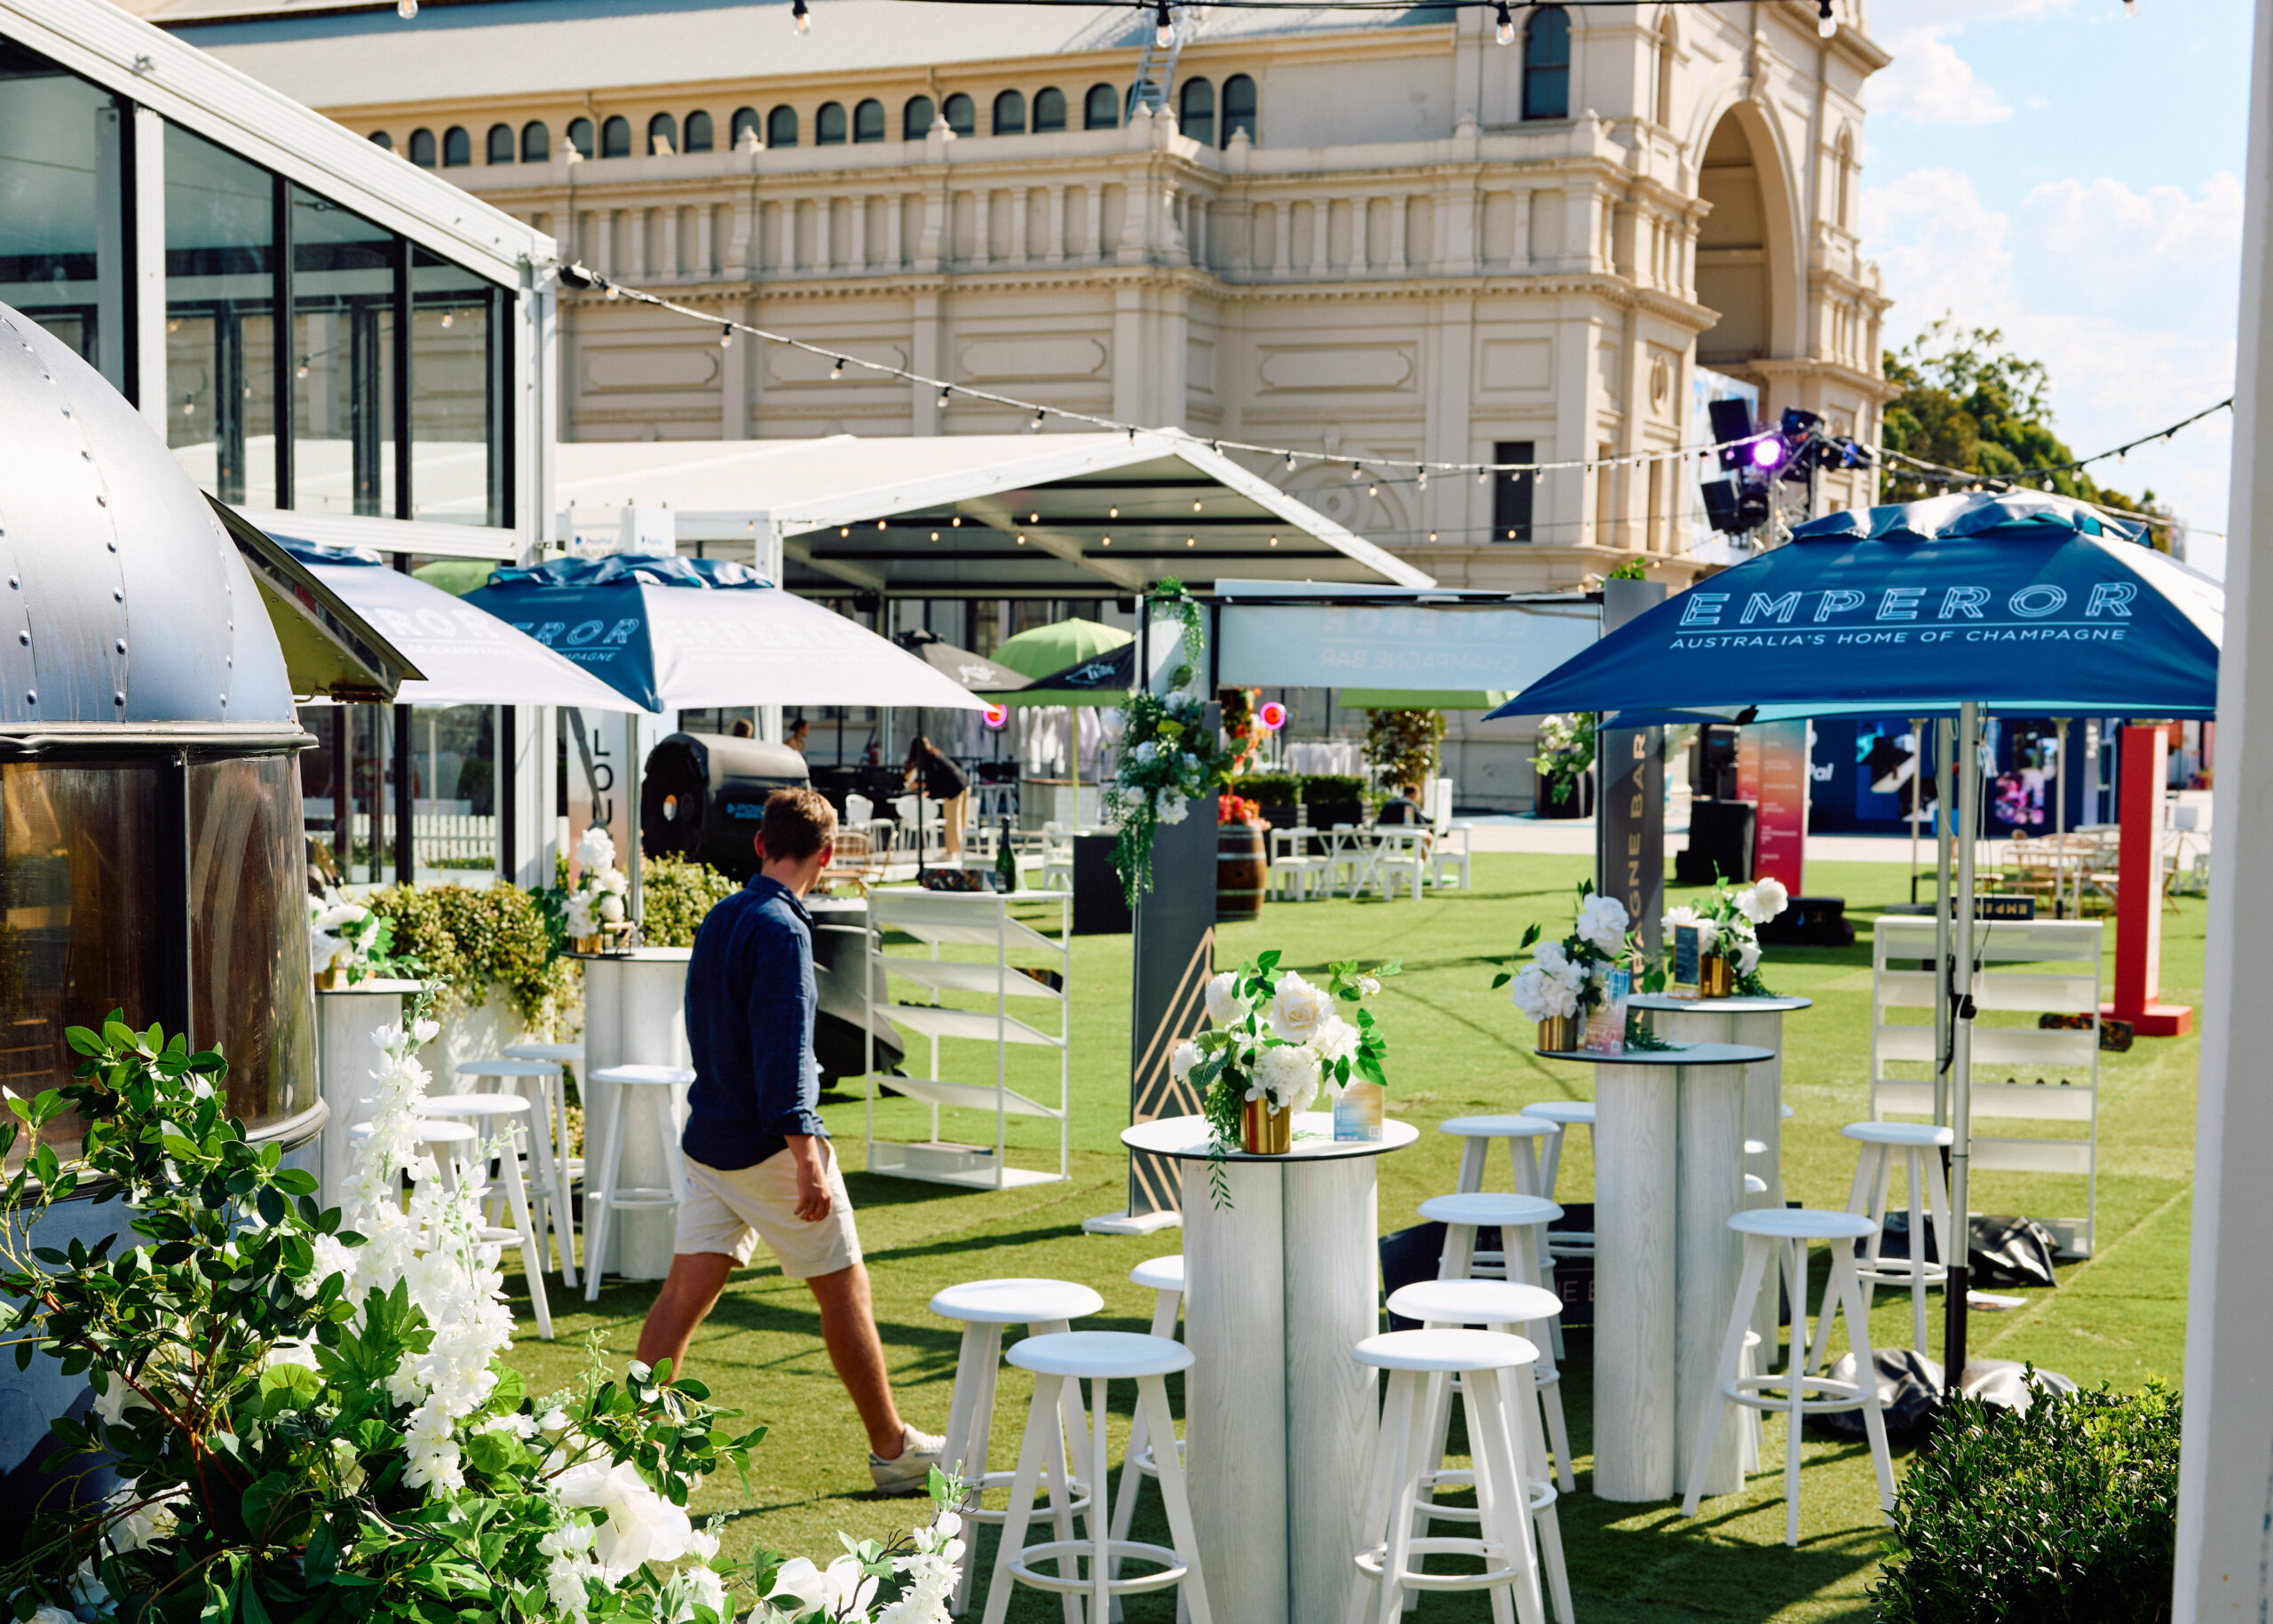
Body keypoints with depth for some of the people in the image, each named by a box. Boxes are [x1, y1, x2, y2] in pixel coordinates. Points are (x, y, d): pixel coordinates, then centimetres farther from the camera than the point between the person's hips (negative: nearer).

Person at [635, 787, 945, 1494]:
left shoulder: (718, 919, 10)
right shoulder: (780, 930, -16)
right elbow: (783, 1050, -23)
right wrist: (806, 1157, -27)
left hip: (709, 1138, 8)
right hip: (769, 1145, -8)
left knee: (687, 1290, 5)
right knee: (844, 1290, 4)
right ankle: (892, 1449, 14)